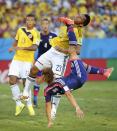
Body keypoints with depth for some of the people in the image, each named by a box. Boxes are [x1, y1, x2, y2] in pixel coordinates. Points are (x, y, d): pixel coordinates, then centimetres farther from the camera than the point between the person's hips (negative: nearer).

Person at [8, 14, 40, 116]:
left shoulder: (36, 33, -7)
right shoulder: (20, 30, 10)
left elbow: (34, 47, -21)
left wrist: (22, 48, -33)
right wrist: (13, 48, 5)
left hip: (28, 60, -5)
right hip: (17, 59, 5)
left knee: (26, 83, -5)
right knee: (12, 81, -6)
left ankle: (29, 106, 12)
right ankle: (19, 104, 6)